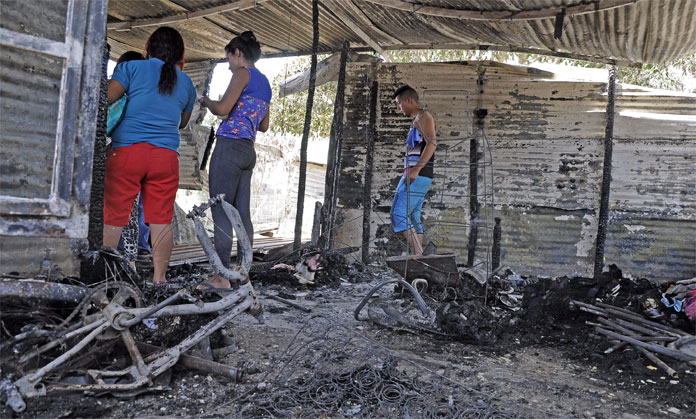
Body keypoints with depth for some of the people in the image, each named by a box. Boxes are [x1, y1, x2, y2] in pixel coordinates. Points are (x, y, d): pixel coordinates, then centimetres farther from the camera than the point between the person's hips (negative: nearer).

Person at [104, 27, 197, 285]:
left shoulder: (132, 67, 4)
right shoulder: (185, 83, 16)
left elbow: (106, 98, -7)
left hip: (127, 149, -2)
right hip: (166, 156, 3)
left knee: (113, 217, 2)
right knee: (161, 220, 6)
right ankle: (159, 278, 8)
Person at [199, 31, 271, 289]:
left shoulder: (243, 73, -5)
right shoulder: (264, 83, 21)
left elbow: (222, 108, -14)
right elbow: (264, 126, 25)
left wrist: (206, 101, 5)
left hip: (230, 147, -9)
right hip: (248, 151, 9)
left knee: (221, 212, -8)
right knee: (242, 214, 8)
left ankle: (222, 277, -9)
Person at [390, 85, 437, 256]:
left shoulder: (423, 115, -6)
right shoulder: (417, 122, 25)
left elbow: (432, 143, -20)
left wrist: (415, 170, -27)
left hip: (418, 175, -10)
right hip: (418, 177, 10)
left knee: (399, 214, -15)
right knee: (412, 219, 6)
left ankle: (417, 253, -17)